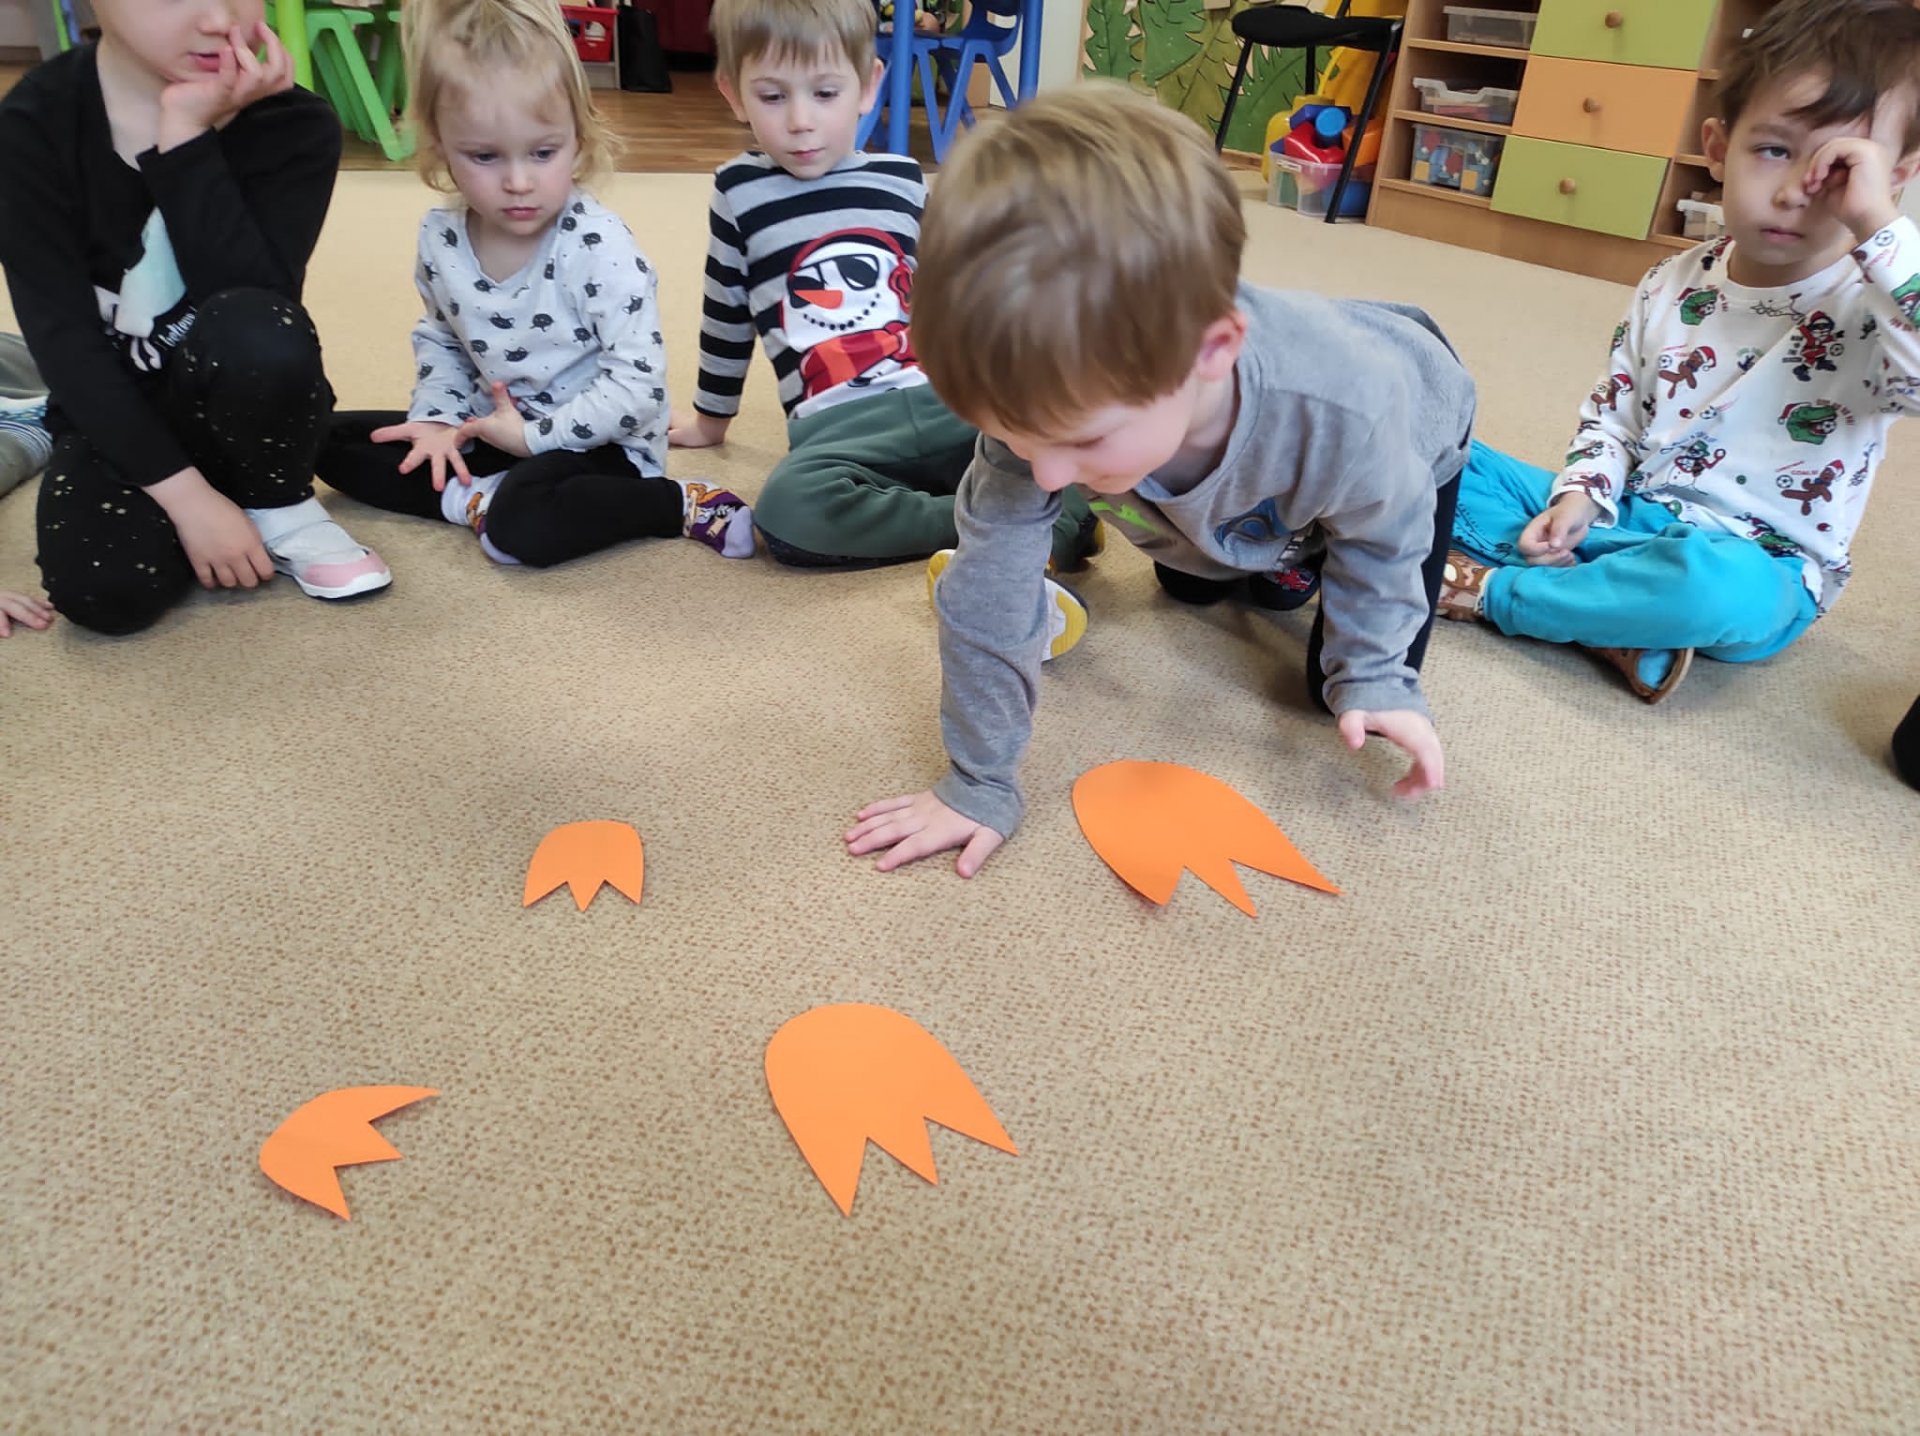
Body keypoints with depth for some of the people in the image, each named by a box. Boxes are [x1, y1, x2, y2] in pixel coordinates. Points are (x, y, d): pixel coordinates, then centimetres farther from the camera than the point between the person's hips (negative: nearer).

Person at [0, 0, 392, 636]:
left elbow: (252, 314, -25)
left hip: (237, 402, 0)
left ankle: (280, 511, -5)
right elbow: (61, 338, -16)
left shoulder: (293, 126, -11)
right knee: (105, 591, -28)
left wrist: (186, 132, -28)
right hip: (113, 413, 1)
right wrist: (186, 494, -24)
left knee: (259, 335, -35)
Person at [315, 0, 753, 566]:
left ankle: (686, 505, -19)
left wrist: (534, 434, -20)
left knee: (521, 526, -38)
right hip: (493, 433, 8)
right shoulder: (441, 238, -3)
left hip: (598, 443, -7)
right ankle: (475, 499, -11)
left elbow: (638, 384, -25)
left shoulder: (599, 247, -21)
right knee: (332, 440, 9)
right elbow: (439, 340, 15)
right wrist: (438, 419, -2)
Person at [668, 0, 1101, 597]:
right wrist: (711, 417, 29)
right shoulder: (740, 191, 9)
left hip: (945, 399, 2)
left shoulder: (901, 180, 14)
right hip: (837, 425, -1)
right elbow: (726, 314, 20)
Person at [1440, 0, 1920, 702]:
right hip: (1627, 516, 6)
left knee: (1710, 586, -44)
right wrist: (1581, 496, -8)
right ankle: (1610, 605, -18)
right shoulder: (1672, 285, 3)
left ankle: (1492, 591, -20)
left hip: (1752, 569, -5)